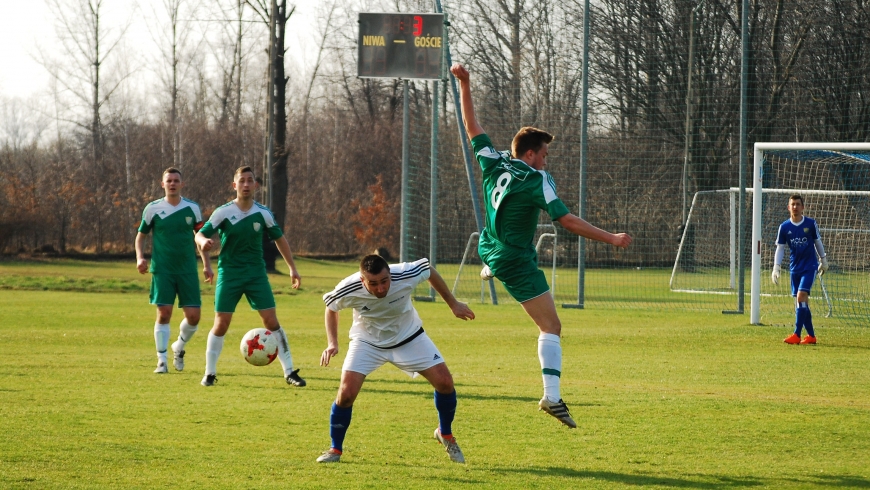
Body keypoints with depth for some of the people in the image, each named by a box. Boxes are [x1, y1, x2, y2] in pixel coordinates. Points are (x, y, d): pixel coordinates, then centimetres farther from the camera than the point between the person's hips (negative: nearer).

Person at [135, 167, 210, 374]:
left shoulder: (192, 208, 3)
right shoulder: (153, 208, -1)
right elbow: (141, 235, 9)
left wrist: (206, 264, 10)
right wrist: (140, 257, -7)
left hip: (187, 270, 2)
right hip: (162, 270, -2)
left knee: (193, 316, -3)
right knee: (164, 313, -8)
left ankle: (179, 347, 26)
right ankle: (162, 360, 1)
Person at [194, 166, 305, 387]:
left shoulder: (263, 213, -2)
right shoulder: (223, 212, -8)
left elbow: (279, 239, 11)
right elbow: (200, 234, -8)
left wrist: (292, 268, 12)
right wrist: (204, 241, -34)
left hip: (256, 273, 1)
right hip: (229, 274, -1)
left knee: (271, 321, -4)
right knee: (221, 324, -4)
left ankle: (290, 372, 2)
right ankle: (210, 373, 11)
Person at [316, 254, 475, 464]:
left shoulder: (406, 275, -32)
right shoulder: (348, 290, -31)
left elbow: (430, 272, -7)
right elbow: (331, 307, -6)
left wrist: (453, 304, 0)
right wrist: (332, 343, -16)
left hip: (409, 338, 1)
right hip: (367, 342, -1)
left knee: (444, 382, -9)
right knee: (346, 392, -19)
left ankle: (445, 434, 19)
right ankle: (335, 450, 4)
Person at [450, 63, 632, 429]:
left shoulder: (494, 164, -5)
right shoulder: (537, 181, -21)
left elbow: (472, 127, 3)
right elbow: (566, 220, -27)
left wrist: (464, 84, 9)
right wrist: (611, 238, -24)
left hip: (489, 250, 8)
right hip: (518, 264, -8)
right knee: (551, 327, -7)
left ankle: (488, 271, 72)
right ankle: (552, 396, -21)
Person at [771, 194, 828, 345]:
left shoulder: (811, 224, -4)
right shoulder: (784, 227, -1)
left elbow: (818, 242, 10)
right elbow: (780, 248, 3)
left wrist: (823, 260, 17)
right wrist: (776, 268, -5)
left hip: (809, 267, -3)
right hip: (794, 268, 3)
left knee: (801, 297, -17)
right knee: (801, 303, 4)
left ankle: (797, 335, -18)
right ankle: (811, 336, 14)